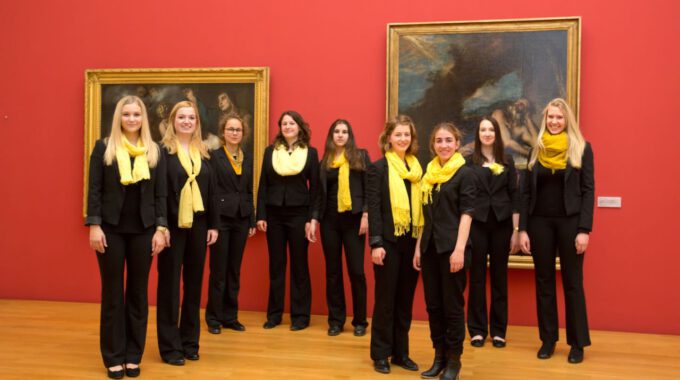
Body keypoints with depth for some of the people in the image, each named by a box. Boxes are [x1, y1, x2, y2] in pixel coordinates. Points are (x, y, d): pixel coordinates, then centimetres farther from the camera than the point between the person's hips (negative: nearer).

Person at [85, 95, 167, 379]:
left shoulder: (154, 151, 6)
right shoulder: (103, 148, 2)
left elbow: (161, 194, 4)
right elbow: (94, 190, -1)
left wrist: (160, 228, -3)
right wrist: (94, 225, -10)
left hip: (143, 230, 2)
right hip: (111, 228, -1)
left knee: (138, 292, 7)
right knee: (113, 292, 5)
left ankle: (133, 355, 19)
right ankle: (114, 357, 17)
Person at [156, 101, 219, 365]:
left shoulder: (202, 153, 12)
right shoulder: (163, 150, -4)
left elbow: (211, 191, 13)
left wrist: (213, 224, 9)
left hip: (198, 224, 5)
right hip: (172, 224, -5)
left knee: (194, 283, 11)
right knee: (169, 283, 4)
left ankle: (190, 341, 23)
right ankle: (170, 346, 13)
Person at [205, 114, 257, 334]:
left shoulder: (248, 158, 11)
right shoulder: (214, 156, -5)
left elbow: (249, 191, 13)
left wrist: (252, 220, 10)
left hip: (241, 218, 5)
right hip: (221, 217, -5)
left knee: (234, 270, 11)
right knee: (218, 270, 3)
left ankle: (230, 316, 21)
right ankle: (214, 318, 14)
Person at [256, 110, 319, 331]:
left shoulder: (310, 152, 2)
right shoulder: (270, 151, 6)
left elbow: (314, 188, -1)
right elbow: (263, 185, 5)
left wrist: (312, 219, -7)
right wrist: (261, 215, -2)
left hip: (298, 214, -2)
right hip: (274, 214, 2)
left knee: (299, 265, 4)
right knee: (276, 265, 8)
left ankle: (300, 315, 14)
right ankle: (274, 314, 18)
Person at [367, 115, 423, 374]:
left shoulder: (419, 168, 11)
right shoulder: (379, 168, -3)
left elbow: (423, 204, 11)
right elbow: (373, 208, -8)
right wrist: (376, 243, -14)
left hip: (413, 241, 4)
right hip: (389, 241, -4)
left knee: (406, 299, 11)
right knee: (386, 298, 4)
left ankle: (401, 352, 22)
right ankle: (381, 354, 15)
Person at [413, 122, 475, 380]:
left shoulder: (465, 173, -4)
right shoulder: (429, 174, 12)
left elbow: (466, 213, -10)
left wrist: (459, 249, -18)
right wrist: (419, 247, 11)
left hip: (451, 247, -6)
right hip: (430, 247, 6)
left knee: (452, 305, 3)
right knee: (433, 304, 10)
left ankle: (454, 359, 16)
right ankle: (439, 356, 22)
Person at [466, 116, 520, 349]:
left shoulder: (507, 161, 7)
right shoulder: (469, 162, 2)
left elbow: (514, 197, 5)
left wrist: (516, 230, -1)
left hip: (502, 224, 2)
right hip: (476, 223, -1)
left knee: (499, 277, 7)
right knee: (477, 277, 4)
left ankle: (498, 330, 17)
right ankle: (477, 329, 14)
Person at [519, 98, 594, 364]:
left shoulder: (582, 148, 0)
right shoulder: (536, 150, 8)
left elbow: (588, 191, -4)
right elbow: (526, 192, 6)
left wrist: (584, 229, -11)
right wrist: (522, 229, -1)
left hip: (570, 222, -3)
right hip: (540, 222, 3)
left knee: (572, 283, 4)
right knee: (544, 282, 9)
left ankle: (577, 343, 17)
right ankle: (548, 339, 21)